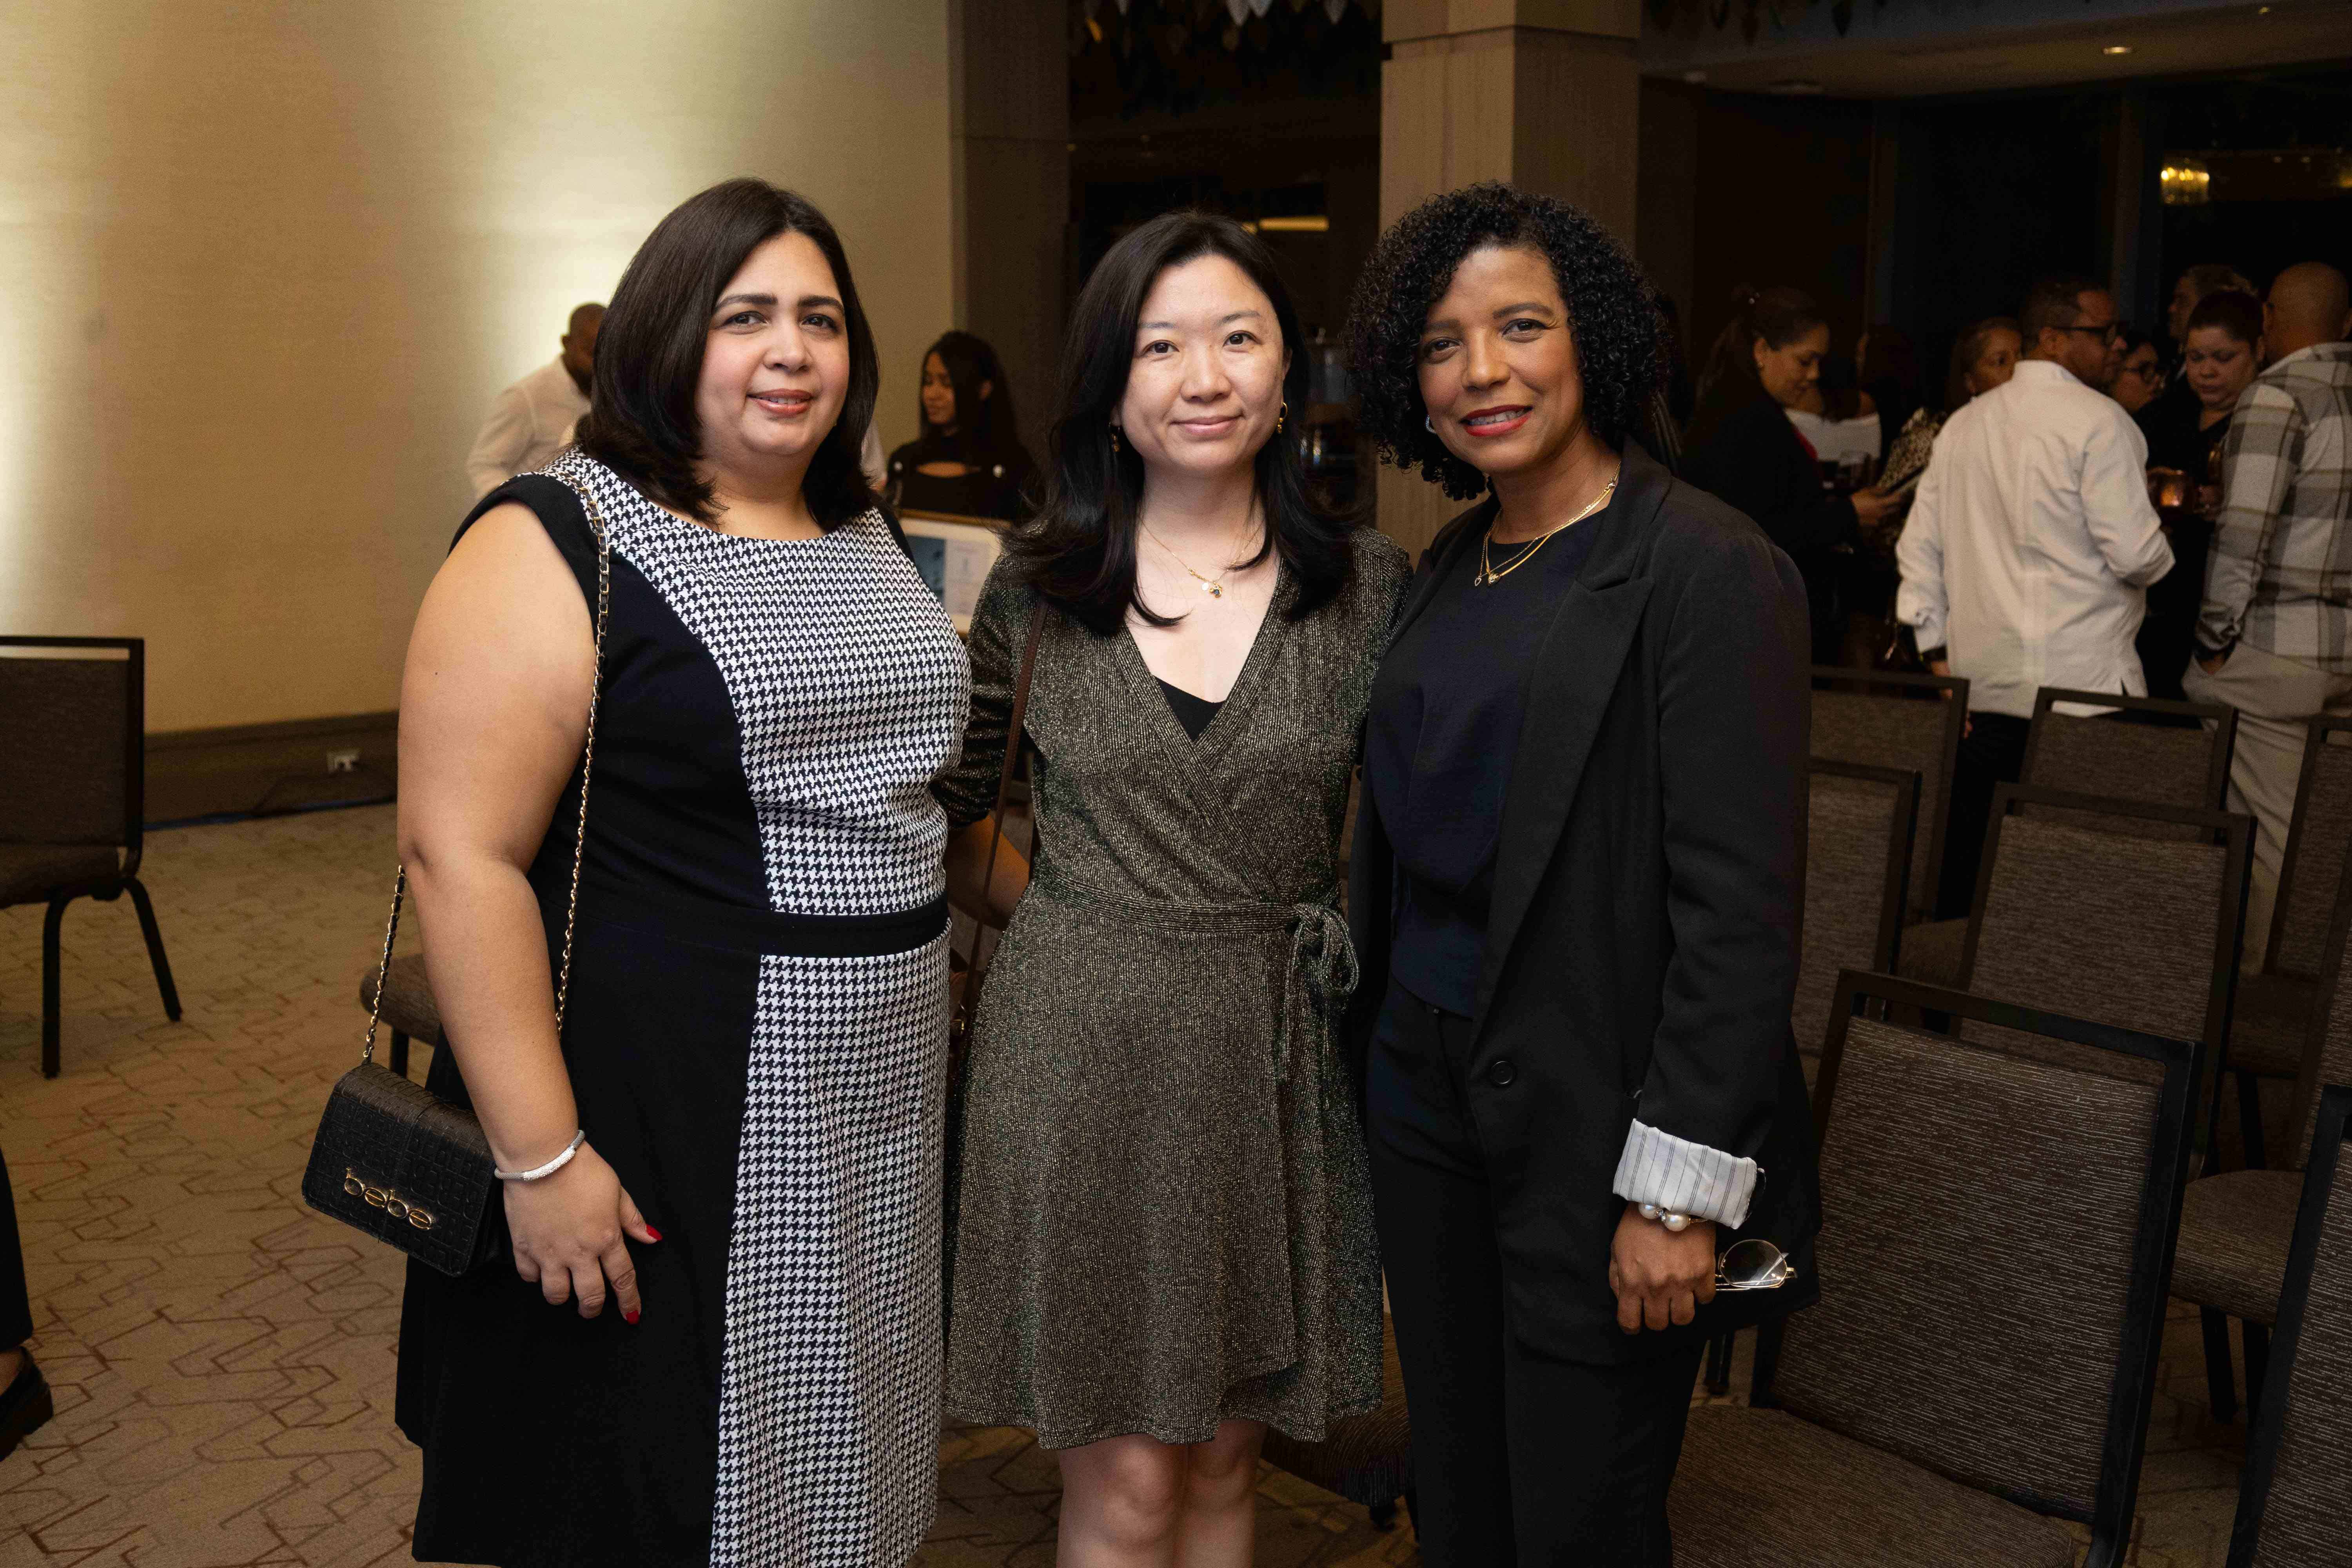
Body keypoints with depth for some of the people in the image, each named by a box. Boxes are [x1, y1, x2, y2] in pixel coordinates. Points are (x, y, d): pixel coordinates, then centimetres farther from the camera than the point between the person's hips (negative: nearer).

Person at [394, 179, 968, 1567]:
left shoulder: (870, 539, 10)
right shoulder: (557, 546, -13)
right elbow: (461, 853, -19)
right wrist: (539, 1158, -21)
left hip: (873, 1121, 7)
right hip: (653, 1134, -6)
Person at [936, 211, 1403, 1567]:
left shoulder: (1371, 587, -1)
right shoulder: (1037, 588, 0)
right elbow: (948, 804, 13)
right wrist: (1035, 909, 7)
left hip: (1275, 1057, 1)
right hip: (1082, 1047, -1)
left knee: (1225, 1458, 15)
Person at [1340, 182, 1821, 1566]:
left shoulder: (1712, 573, -15)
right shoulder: (1451, 565, 9)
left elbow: (1742, 915, -18)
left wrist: (1678, 1192, -20)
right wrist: (1379, 1046, 14)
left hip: (1592, 1120, -7)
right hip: (1427, 1089, 7)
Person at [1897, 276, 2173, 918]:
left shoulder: (1964, 423, 14)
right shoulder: (2098, 420, -7)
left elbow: (1919, 549, 15)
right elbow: (2137, 554, -13)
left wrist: (1937, 653, 17)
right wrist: (2160, 552, 10)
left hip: (1978, 680, 7)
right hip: (2080, 682, -7)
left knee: (1963, 865, 8)